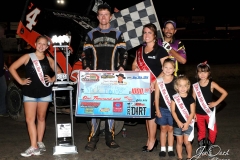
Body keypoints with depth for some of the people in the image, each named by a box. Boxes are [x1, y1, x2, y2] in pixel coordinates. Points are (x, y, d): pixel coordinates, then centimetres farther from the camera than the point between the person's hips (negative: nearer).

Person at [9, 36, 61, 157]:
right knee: (30, 120, -7)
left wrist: (52, 79, 2)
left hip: (45, 93, 2)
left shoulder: (49, 60, 6)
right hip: (30, 93, -2)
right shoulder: (28, 57, -1)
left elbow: (58, 72, 19)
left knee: (41, 118, 11)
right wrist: (20, 81, -5)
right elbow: (12, 68, 0)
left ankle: (39, 143, 21)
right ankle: (34, 147, -6)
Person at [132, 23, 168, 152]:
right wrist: (135, 69, -3)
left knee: (151, 112, -5)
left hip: (155, 86, -6)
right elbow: (134, 64, 21)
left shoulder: (160, 51, -6)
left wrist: (155, 82, -19)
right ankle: (150, 139, 20)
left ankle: (152, 140, 6)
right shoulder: (140, 50, 13)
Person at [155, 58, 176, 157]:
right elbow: (157, 96, 1)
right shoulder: (159, 81, -1)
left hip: (173, 109, 0)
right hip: (162, 109, 1)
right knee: (163, 128, 9)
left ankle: (170, 149, 20)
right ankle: (163, 149, 18)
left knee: (171, 128, 9)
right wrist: (157, 110, -2)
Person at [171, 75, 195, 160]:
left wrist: (187, 123, -13)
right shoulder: (174, 97, -5)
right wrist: (178, 122, -13)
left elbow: (192, 112, -5)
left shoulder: (190, 98, -5)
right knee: (179, 142, 11)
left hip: (188, 124, -1)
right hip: (177, 124, 1)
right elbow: (173, 111, -6)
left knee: (187, 142, 3)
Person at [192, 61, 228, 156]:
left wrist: (216, 103, -12)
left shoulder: (212, 84, -9)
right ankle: (201, 147, 28)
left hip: (209, 112, -1)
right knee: (201, 131, 14)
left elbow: (224, 93, -9)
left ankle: (209, 146, 19)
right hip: (199, 113, 1)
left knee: (213, 131, -2)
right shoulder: (195, 86, -4)